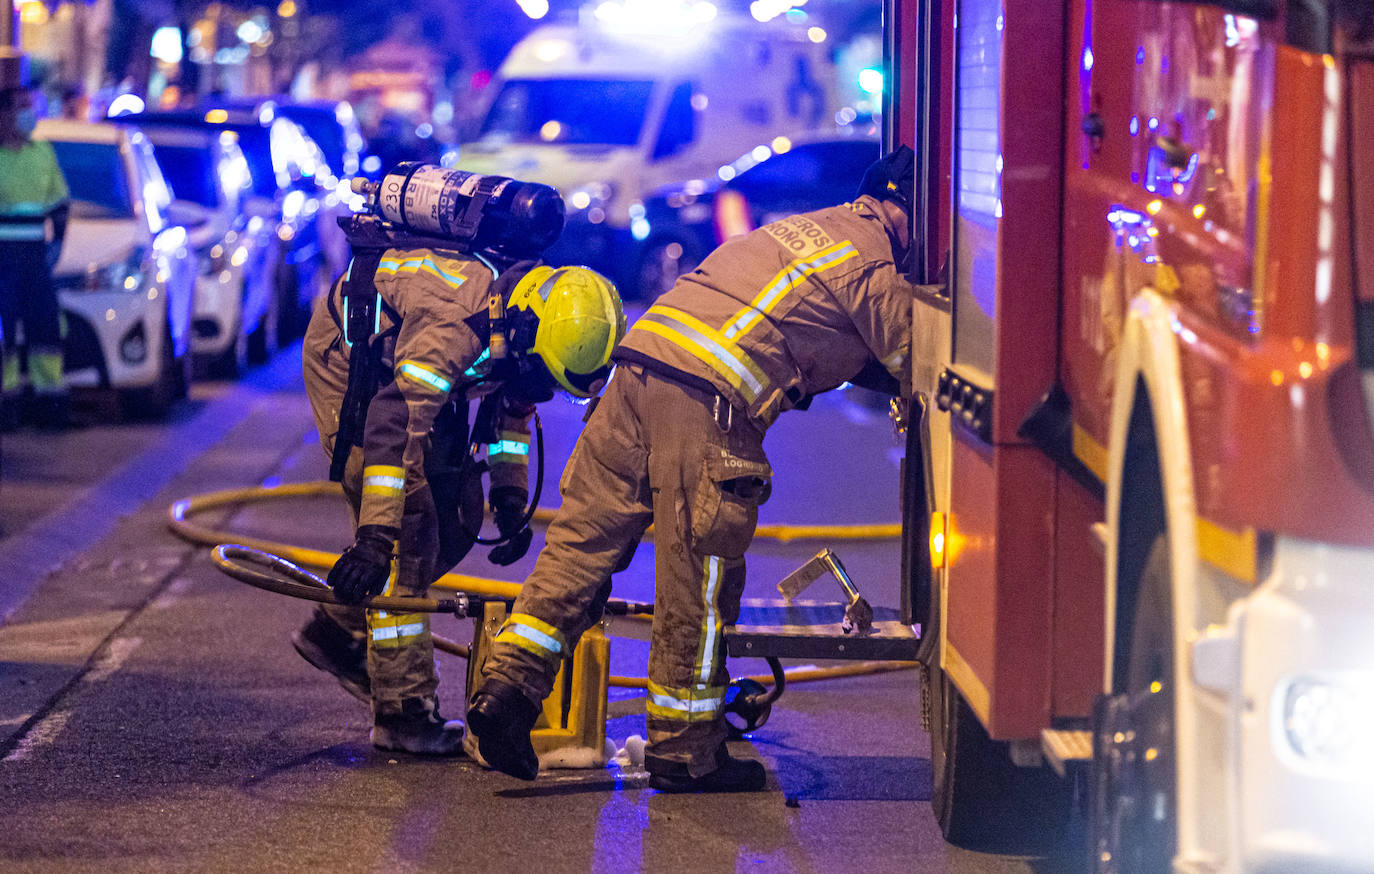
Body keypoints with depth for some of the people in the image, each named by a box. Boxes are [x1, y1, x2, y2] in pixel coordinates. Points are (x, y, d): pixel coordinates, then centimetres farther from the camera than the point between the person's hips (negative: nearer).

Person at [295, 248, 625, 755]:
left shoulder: (519, 331, -14)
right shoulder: (454, 327, -40)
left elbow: (512, 405, 8)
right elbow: (392, 427, -45)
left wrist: (510, 497, 0)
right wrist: (374, 538, -49)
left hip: (401, 367, 9)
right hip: (347, 358, -9)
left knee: (456, 519, 5)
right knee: (409, 528, -16)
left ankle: (339, 632, 18)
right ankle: (402, 712, -13)